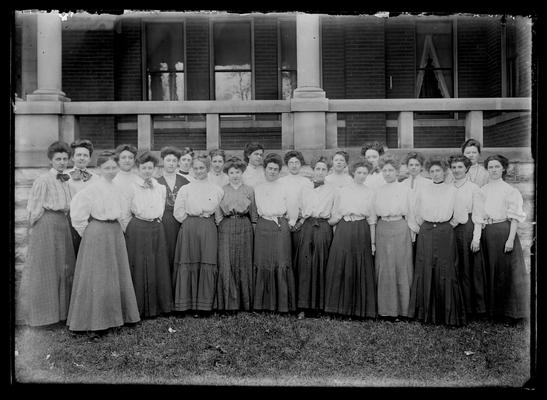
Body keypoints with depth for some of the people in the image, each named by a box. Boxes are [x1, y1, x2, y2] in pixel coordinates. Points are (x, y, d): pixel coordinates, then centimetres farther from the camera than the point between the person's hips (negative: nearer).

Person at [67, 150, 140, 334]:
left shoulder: (118, 188, 8)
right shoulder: (92, 189, -11)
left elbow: (124, 213, 21)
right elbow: (77, 212, -13)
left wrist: (120, 229, 14)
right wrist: (88, 232, -6)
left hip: (116, 234, 7)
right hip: (97, 235, -7)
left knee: (117, 275, 12)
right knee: (97, 278, 0)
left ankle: (115, 316, 25)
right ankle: (96, 321, 11)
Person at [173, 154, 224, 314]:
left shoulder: (217, 190, 10)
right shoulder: (185, 189, 7)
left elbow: (219, 212, 14)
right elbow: (178, 212, 5)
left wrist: (209, 221, 4)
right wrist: (190, 222, 3)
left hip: (209, 230, 1)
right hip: (189, 229, -1)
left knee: (208, 265, -3)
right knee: (188, 265, -3)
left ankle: (204, 305, 7)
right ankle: (187, 303, 7)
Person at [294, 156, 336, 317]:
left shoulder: (332, 189, 10)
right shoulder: (305, 189, 15)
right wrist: (305, 219, 8)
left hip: (323, 228, -2)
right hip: (307, 227, 2)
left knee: (320, 266, -2)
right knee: (305, 265, -4)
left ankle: (318, 305, 7)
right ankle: (304, 306, 1)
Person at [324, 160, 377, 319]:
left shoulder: (370, 193, 6)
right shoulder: (342, 191, 8)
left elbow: (372, 220, 5)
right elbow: (334, 216, 12)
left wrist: (373, 242, 1)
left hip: (361, 233, -1)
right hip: (343, 231, 1)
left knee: (361, 269, 1)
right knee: (339, 268, 1)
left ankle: (360, 307, 14)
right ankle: (340, 305, 14)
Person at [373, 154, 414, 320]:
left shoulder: (404, 189, 4)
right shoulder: (378, 190, 12)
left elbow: (407, 212, 6)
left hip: (399, 227, -2)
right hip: (382, 229, 3)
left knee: (400, 267, 0)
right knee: (383, 268, 3)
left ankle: (401, 308, 9)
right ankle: (385, 307, 11)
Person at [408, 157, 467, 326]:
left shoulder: (452, 190, 5)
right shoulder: (423, 190, 8)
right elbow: (417, 214, 13)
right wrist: (418, 226, 4)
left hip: (445, 233, -1)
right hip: (426, 233, 1)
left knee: (445, 271, 0)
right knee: (425, 270, 2)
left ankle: (449, 313, 11)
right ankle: (426, 311, 12)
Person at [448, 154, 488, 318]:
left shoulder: (474, 188, 0)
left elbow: (478, 216, -3)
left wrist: (476, 238, -10)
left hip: (467, 230, -4)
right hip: (450, 230, 4)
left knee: (470, 269, 0)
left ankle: (475, 307, 10)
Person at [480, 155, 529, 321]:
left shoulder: (510, 191, -1)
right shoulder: (482, 190, 12)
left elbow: (515, 217, -6)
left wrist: (510, 239, -14)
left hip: (503, 232, -4)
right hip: (485, 233, 4)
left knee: (504, 270, -1)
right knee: (488, 271, 8)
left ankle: (509, 311, 10)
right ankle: (490, 309, 19)